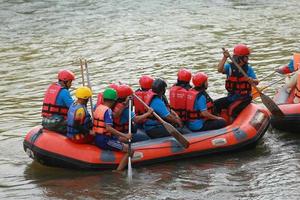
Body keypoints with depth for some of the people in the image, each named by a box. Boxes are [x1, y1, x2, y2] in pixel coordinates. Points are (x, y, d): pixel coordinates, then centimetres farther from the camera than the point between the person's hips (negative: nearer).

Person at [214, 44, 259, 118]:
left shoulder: (248, 68, -2)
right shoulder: (229, 67, -2)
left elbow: (256, 82, -11)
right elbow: (220, 70, -22)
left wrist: (252, 80, -34)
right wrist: (225, 58, -31)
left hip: (244, 98, -2)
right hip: (231, 97, 2)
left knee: (235, 110, -28)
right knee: (215, 105, -11)